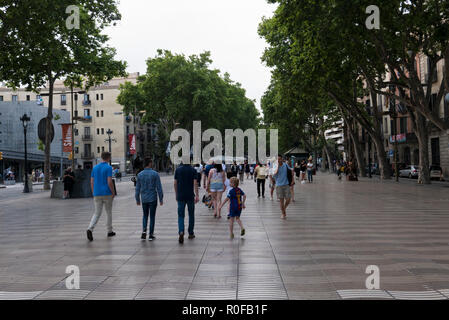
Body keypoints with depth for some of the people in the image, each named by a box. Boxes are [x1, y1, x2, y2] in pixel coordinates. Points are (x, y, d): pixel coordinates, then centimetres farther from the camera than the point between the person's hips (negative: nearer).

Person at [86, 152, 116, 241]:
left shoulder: (95, 168, 8)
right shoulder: (108, 168, -10)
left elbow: (92, 182, 9)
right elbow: (109, 182, -16)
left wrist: (94, 193, 16)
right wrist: (113, 193, -4)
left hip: (97, 194, 4)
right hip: (107, 194, -4)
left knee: (97, 213, 5)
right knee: (109, 212, 12)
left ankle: (90, 229, -18)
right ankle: (109, 231, 21)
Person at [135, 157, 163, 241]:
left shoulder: (140, 174, 1)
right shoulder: (155, 174, -9)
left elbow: (137, 188, 5)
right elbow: (159, 188, -9)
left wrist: (137, 199, 14)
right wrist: (161, 199, -2)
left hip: (144, 199, 3)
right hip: (153, 199, -3)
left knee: (145, 216, 18)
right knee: (152, 216, 8)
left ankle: (144, 231, -2)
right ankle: (151, 235, 9)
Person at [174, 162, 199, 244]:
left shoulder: (178, 170, 2)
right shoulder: (193, 170, -4)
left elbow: (175, 183, 5)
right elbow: (195, 183, -11)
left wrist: (176, 195, 15)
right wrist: (197, 195, -10)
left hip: (180, 196, 1)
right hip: (190, 196, -1)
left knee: (181, 215, 2)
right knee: (191, 214, 14)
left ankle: (181, 232, -20)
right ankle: (191, 233, 22)